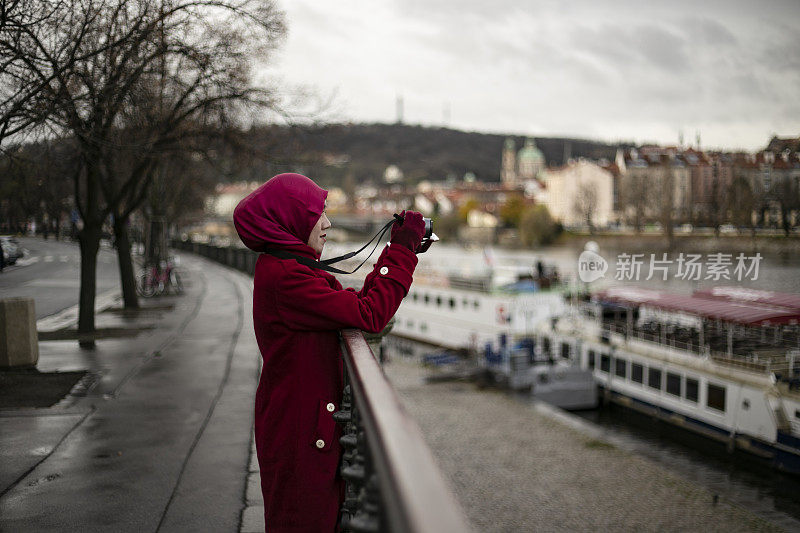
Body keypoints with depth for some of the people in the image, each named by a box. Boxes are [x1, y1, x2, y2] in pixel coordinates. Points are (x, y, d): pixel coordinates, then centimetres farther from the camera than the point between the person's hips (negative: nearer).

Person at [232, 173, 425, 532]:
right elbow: (369, 315, -24)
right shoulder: (285, 277, -22)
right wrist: (402, 251, -15)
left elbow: (355, 301, 11)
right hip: (300, 432, -10)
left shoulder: (282, 268, 11)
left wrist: (399, 250, 6)